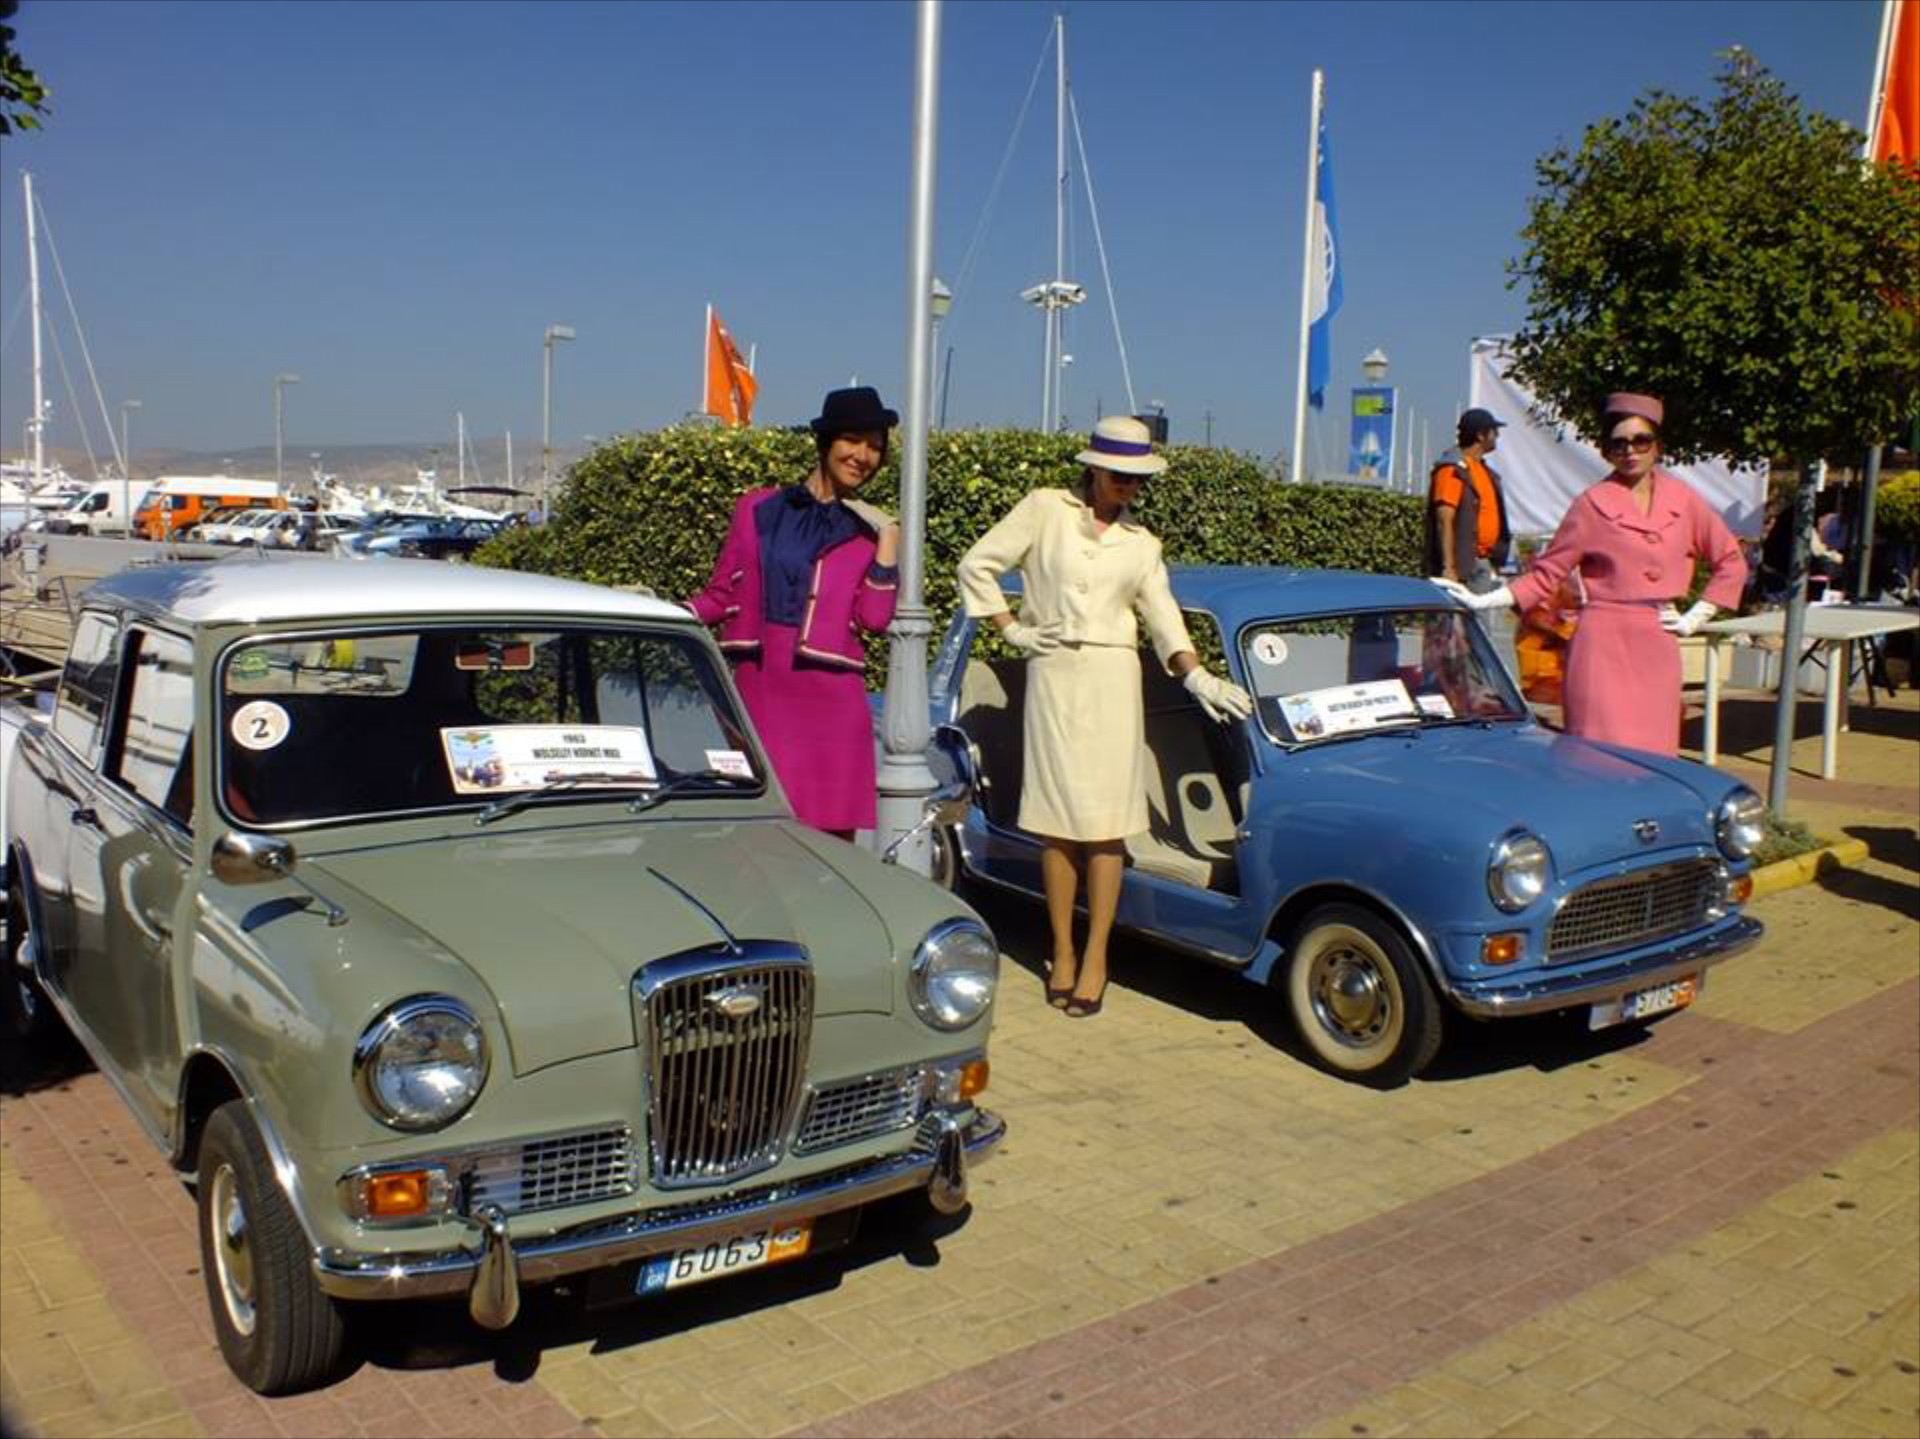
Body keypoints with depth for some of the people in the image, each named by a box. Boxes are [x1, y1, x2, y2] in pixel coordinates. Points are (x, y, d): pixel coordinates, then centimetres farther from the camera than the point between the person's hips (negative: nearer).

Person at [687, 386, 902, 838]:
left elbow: (874, 618, -1)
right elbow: (722, 594, 11)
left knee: (832, 831, -1)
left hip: (831, 698, 0)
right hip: (759, 690, 0)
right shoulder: (758, 509, 11)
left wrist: (888, 538, -4)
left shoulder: (867, 530, 11)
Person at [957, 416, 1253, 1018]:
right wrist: (1012, 629, 1)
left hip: (1113, 679, 2)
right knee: (1058, 821, 1)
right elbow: (977, 566, 5)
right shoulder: (1045, 510, 4)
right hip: (1053, 674, -1)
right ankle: (1062, 952, 12)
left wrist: (1197, 677, -6)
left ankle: (1095, 958, 5)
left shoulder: (1141, 543, 12)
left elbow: (1163, 616, 8)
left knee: (1105, 824, -2)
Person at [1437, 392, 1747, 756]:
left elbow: (1731, 560, 17)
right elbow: (1545, 575, 1)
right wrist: (1482, 602, -9)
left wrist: (1697, 617, 9)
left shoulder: (1682, 499, 8)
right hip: (1604, 647, -3)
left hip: (1659, 649, 4)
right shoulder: (1592, 504, 0)